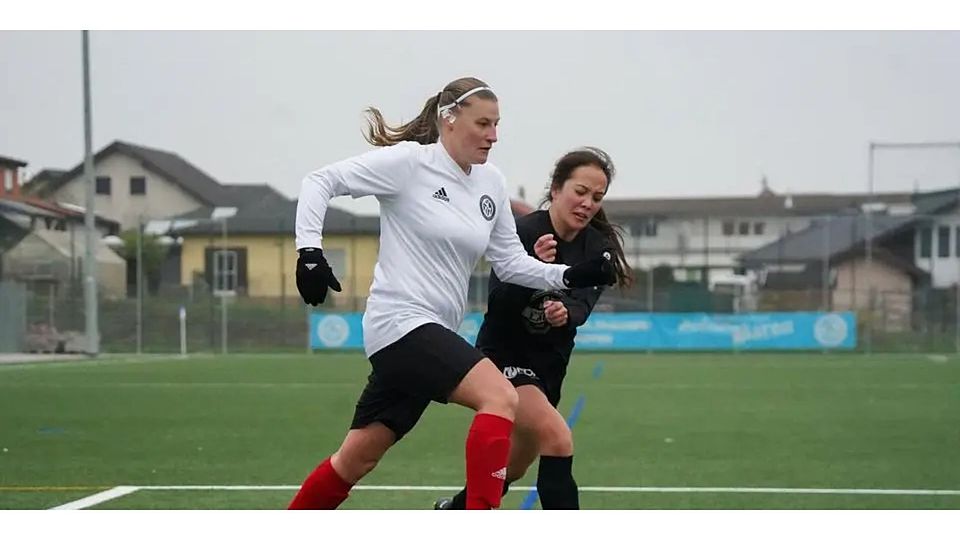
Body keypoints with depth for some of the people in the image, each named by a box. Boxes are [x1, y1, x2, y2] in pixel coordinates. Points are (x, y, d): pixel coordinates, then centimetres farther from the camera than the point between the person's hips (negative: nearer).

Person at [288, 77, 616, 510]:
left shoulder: (491, 183, 10)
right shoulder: (408, 161, -9)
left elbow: (511, 263, 15)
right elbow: (320, 182, -5)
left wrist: (571, 275, 0)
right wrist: (310, 251, -16)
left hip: (433, 332, 8)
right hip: (400, 322, -8)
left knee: (355, 459, 13)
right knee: (500, 398, -24)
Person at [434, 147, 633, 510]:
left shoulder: (597, 248, -5)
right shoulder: (522, 233, -20)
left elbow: (582, 305, -19)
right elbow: (498, 305, -27)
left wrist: (566, 313, -42)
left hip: (549, 366, 7)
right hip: (504, 358, -7)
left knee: (515, 467, 20)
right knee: (558, 440, -27)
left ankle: (452, 511, 46)